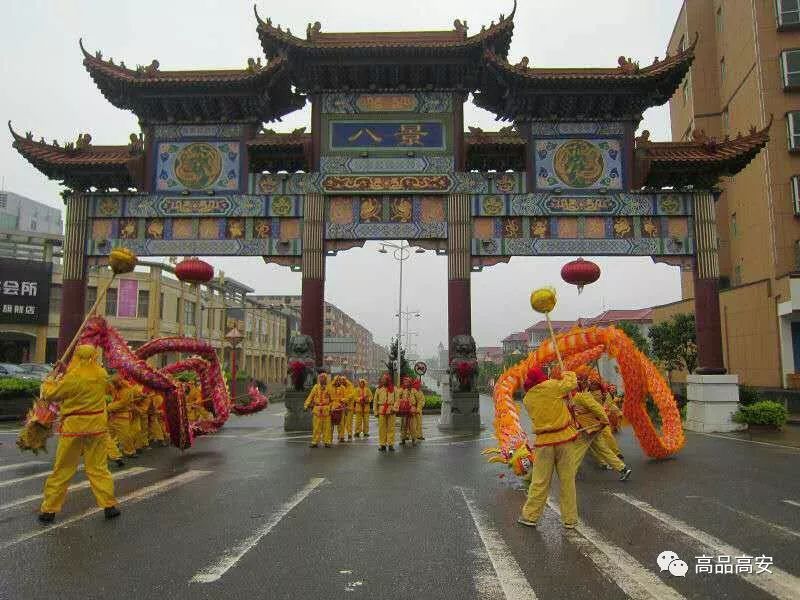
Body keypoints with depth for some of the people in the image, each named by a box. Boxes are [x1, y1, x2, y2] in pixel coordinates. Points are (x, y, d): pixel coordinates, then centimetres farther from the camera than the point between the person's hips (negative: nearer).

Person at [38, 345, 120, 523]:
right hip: (97, 427, 3)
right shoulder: (102, 375, -3)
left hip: (74, 427, -3)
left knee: (62, 470, 8)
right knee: (98, 467, 10)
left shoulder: (73, 378, -15)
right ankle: (109, 505, 11)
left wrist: (47, 384, 21)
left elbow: (51, 395, -3)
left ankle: (49, 509, 18)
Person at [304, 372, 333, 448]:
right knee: (316, 426, 1)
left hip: (326, 409, -1)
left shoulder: (329, 387, 3)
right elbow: (310, 396, 7)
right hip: (317, 409, 1)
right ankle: (315, 442, 7)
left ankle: (327, 442, 8)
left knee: (327, 426, 1)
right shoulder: (316, 387, 8)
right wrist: (306, 405, -2)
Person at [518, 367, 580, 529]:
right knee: (567, 481, 9)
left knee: (539, 482, 10)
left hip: (544, 442, 2)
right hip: (564, 438, -2)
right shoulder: (551, 386, -8)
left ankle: (530, 516, 15)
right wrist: (568, 374, 20)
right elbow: (572, 383, 1)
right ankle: (570, 519, 18)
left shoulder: (528, 399, 4)